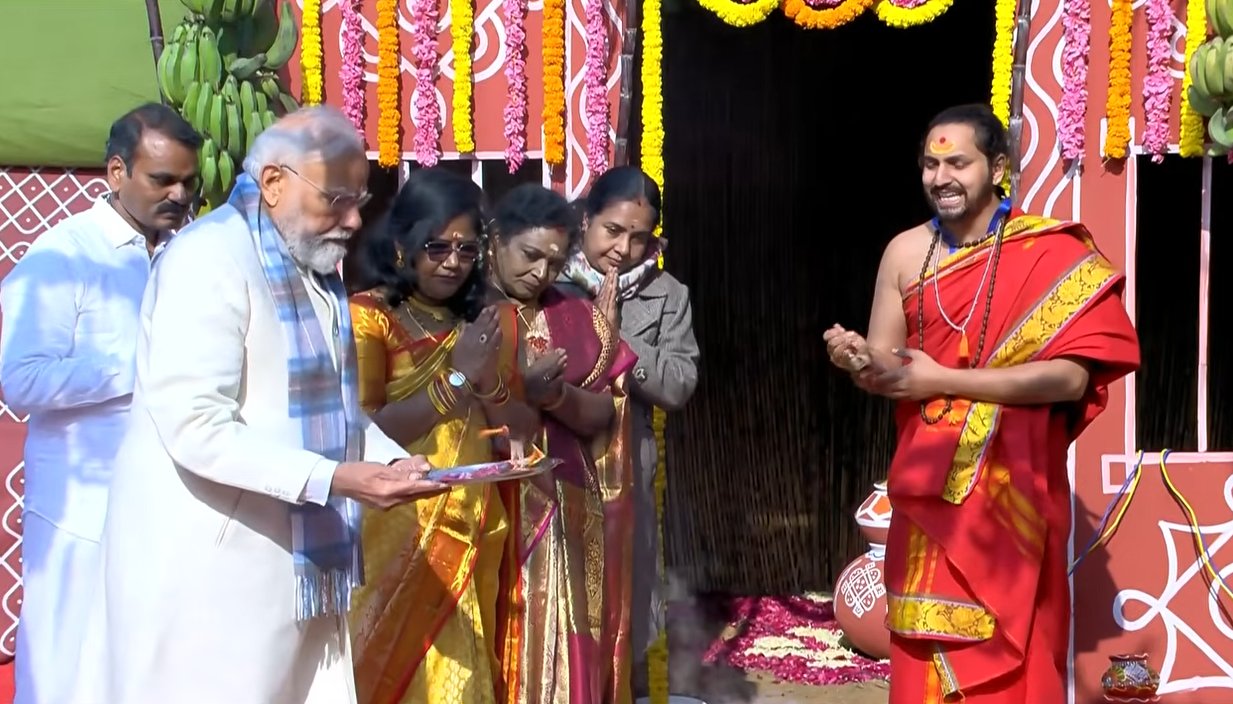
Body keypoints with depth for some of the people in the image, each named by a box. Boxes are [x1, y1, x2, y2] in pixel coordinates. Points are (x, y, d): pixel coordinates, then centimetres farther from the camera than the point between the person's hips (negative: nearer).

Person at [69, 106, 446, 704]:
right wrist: (334, 479, -27)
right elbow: (197, 428, -24)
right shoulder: (208, 261, -16)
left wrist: (392, 459, 2)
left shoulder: (315, 268, 14)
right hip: (214, 574, -8)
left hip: (299, 563, 8)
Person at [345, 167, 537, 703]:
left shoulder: (479, 324, 10)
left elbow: (525, 434, 6)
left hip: (470, 541, 5)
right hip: (396, 541, -5)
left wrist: (490, 380, -12)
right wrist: (456, 377, -20)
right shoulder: (368, 316, -7)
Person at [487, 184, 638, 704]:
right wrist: (518, 385, -20)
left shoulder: (578, 320, 9)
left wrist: (555, 395, -14)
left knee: (559, 651, 7)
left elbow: (602, 417, 4)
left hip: (564, 515, 3)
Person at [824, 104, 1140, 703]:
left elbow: (1070, 377, -16)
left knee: (1010, 654, 7)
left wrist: (943, 380, -18)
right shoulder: (906, 253, 3)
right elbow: (885, 369, 6)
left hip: (1014, 490, -3)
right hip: (930, 491, 3)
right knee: (927, 654, 10)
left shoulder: (1052, 253, -9)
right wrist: (857, 360, -18)